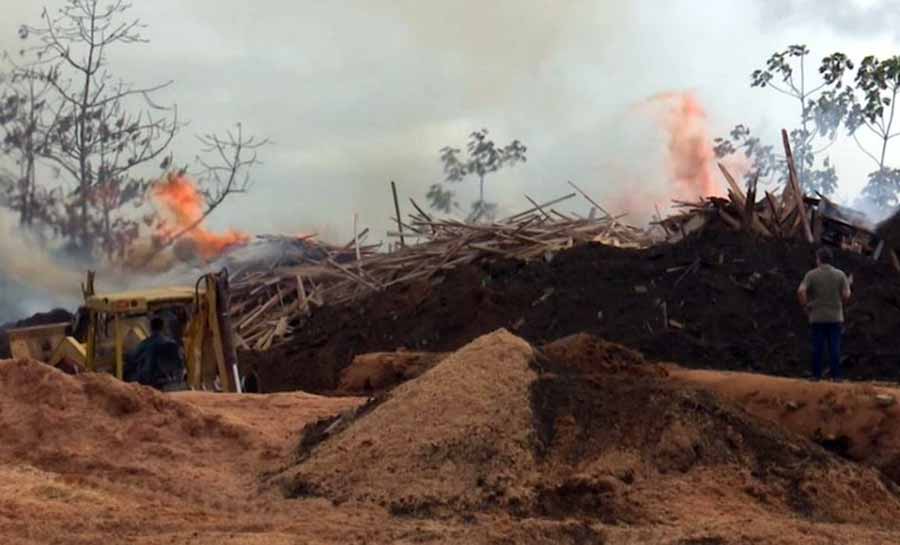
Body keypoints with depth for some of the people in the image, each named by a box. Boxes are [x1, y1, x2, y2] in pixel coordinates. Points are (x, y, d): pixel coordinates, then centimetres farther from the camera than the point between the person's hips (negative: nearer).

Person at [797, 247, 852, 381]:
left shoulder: (811, 274, -4)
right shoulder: (840, 274, 0)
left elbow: (801, 291, -17)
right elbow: (846, 296, -5)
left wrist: (805, 306, -1)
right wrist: (848, 285, 15)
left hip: (817, 317, -1)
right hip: (835, 317, 1)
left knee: (817, 347, 3)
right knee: (834, 347, 2)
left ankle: (817, 375, 3)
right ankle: (836, 375, 1)